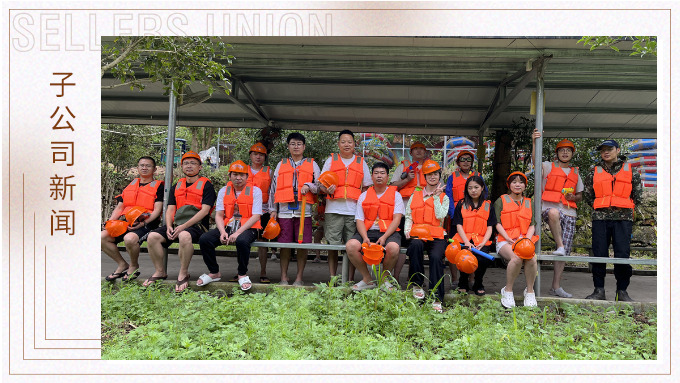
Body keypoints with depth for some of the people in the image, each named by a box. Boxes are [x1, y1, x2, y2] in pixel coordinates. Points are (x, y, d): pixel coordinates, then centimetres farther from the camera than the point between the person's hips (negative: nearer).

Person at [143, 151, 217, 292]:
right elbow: (170, 209, 17)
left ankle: (183, 274, -20)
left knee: (184, 236, -39)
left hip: (196, 225, -6)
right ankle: (160, 272, 0)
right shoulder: (177, 186, 23)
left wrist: (184, 226, -15)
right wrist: (169, 227, -4)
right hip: (176, 224, 6)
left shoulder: (206, 185, 5)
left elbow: (204, 210, -7)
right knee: (152, 236, -19)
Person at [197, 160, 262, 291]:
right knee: (204, 239, -20)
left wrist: (238, 232, -20)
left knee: (242, 240, -38)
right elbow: (218, 215, 8)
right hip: (227, 226, 4)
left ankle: (242, 274, -11)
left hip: (247, 228, -4)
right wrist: (223, 232, -13)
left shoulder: (255, 191, 1)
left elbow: (256, 216, -8)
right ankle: (214, 273, 3)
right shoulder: (223, 191, 14)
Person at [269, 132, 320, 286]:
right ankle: (284, 277, 12)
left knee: (303, 244, -2)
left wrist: (308, 186, -12)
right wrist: (273, 209, 8)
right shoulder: (281, 164, 18)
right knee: (285, 244, 2)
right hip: (284, 210, 1)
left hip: (304, 210, -1)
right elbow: (274, 188, 15)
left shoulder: (312, 164, 14)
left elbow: (320, 186, 9)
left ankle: (299, 278, 9)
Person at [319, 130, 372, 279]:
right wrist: (327, 190, -11)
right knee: (333, 245, -2)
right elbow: (321, 184, 12)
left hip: (354, 210, 0)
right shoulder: (331, 160, 14)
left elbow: (367, 186, 17)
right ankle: (332, 278, 7)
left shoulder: (361, 162, 15)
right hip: (334, 209, 0)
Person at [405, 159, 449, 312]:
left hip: (436, 236, -1)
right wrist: (408, 230, -6)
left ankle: (437, 298, -27)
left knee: (436, 257, -32)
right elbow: (408, 216, 13)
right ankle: (417, 285, -21)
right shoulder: (415, 196, 20)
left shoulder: (444, 198, 17)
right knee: (415, 245, -36)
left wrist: (436, 196, 1)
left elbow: (440, 216, -2)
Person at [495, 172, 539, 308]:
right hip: (505, 240, -3)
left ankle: (529, 291, -9)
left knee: (531, 259, -32)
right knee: (517, 258, -35)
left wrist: (527, 239, -7)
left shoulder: (529, 203, 23)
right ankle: (507, 291, -15)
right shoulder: (501, 200, 13)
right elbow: (497, 223, 4)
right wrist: (509, 239, -11)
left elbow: (532, 225, 14)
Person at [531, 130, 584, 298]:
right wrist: (535, 142, -25)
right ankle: (559, 246, -27)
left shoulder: (575, 173, 23)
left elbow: (580, 195, 27)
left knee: (565, 252, -2)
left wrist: (573, 197, 2)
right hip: (549, 207, -4)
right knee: (554, 213, -44)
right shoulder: (548, 166, 11)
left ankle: (556, 286, 4)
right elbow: (535, 161, -10)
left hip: (569, 213, 4)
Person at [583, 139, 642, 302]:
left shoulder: (630, 171, 10)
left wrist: (625, 208, 9)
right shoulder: (594, 172, 11)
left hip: (623, 218, -1)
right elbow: (588, 196, 16)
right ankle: (599, 290, 8)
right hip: (600, 218, 1)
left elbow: (638, 195, 13)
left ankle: (622, 291, 9)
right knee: (599, 254, 0)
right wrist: (601, 208, 10)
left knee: (623, 255, -3)